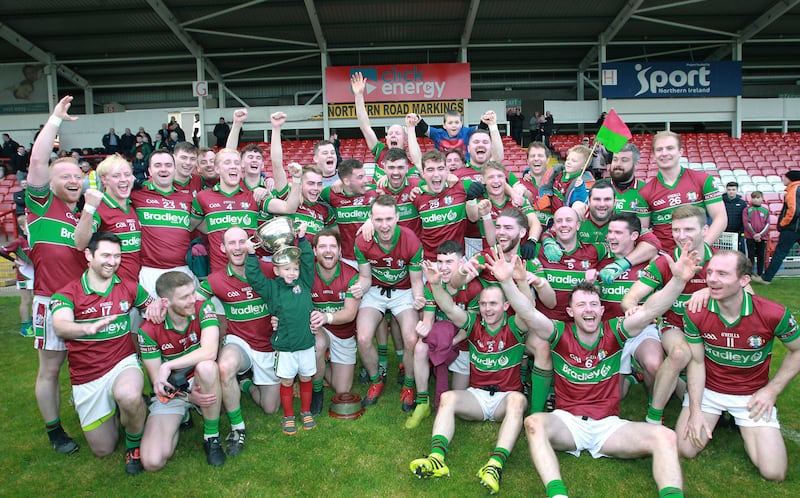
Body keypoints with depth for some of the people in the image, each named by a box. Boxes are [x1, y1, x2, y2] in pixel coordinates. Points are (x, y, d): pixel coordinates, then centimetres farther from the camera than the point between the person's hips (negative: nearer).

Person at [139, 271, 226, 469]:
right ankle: (182, 416, 14)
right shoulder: (148, 330, -13)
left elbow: (209, 351, -29)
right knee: (152, 461, -18)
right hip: (171, 392, 1)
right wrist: (188, 396, -23)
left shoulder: (203, 308, -15)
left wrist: (168, 366, -30)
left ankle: (212, 437, -17)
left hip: (202, 384, 0)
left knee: (206, 366, -38)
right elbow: (157, 380, -9)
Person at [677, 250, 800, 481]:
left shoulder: (774, 314, -21)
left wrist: (772, 390, -6)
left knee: (774, 473, -9)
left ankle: (743, 426, 22)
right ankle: (718, 418, 19)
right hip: (708, 389, 1)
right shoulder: (696, 314, -17)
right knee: (685, 450, -11)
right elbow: (696, 362, -8)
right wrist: (695, 410, -11)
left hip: (752, 395, 0)